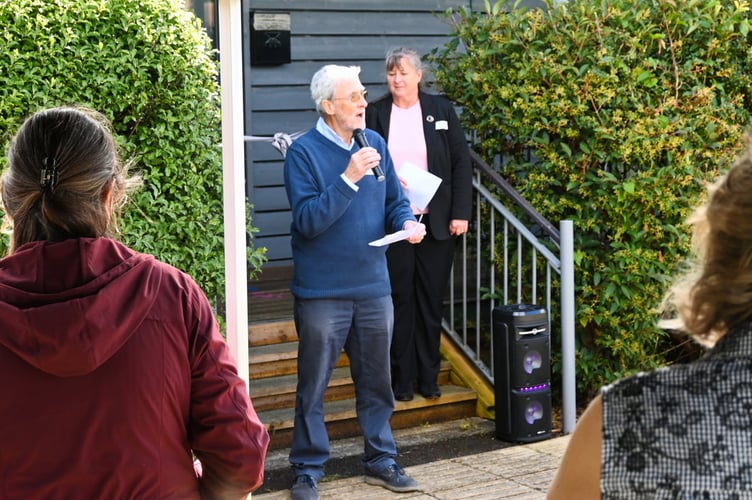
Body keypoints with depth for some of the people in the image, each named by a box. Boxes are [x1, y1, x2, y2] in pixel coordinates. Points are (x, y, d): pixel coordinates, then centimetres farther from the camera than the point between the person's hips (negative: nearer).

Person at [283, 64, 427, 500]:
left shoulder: (375, 144, 6)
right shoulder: (304, 151, -11)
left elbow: (395, 201, 11)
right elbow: (307, 220, -19)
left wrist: (408, 223, -11)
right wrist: (349, 179, -26)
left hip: (373, 287, 5)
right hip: (323, 292, -5)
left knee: (377, 381, 14)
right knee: (313, 386, 4)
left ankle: (381, 460, 28)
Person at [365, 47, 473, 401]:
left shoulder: (441, 110, 4)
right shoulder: (375, 114, 3)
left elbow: (461, 163, 3)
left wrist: (461, 213, -3)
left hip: (436, 222, 1)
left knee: (431, 301, 7)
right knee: (400, 299, 3)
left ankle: (429, 377, 17)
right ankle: (402, 379, 13)